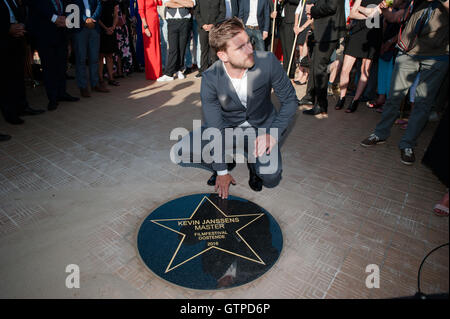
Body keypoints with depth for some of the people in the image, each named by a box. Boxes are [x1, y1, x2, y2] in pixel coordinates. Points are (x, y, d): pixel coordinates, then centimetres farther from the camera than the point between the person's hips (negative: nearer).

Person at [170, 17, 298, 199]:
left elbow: (289, 99, -8)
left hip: (261, 128, 0)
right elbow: (215, 128, -17)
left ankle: (254, 164, 12)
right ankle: (226, 161, 9)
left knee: (270, 179, -26)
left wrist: (273, 134, -20)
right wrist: (221, 171, -13)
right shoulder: (210, 79, -22)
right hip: (227, 127, 1)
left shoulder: (267, 61, -22)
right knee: (179, 154, -17)